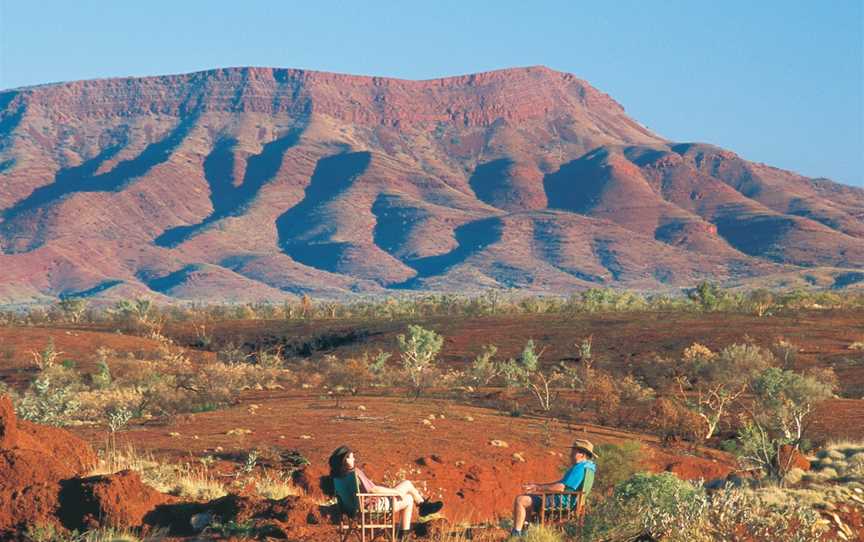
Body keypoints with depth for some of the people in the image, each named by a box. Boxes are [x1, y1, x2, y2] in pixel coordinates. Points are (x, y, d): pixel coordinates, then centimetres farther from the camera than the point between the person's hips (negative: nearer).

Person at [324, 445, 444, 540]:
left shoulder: (337, 477, -2)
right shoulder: (355, 473, -29)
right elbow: (372, 490, -27)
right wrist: (395, 492, -14)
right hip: (376, 505, -9)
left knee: (409, 499, 23)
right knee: (407, 484, 6)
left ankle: (404, 534, 29)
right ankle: (423, 504, 32)